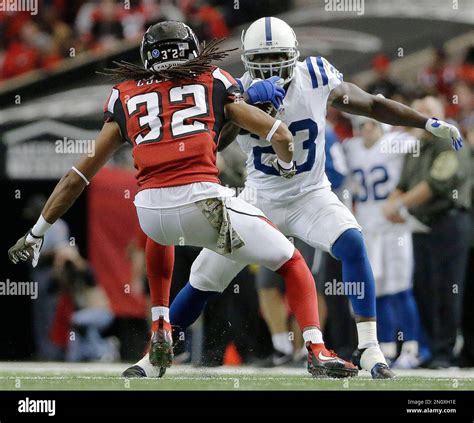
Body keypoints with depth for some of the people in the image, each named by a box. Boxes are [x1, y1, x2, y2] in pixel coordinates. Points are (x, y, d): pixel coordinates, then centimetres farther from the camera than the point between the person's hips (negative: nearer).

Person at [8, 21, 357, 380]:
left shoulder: (126, 96, 22)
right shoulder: (214, 83, 19)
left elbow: (78, 177, 21)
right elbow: (281, 136, 14)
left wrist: (36, 233, 27)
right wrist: (286, 165, 37)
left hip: (149, 211, 2)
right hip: (204, 200, -2)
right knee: (292, 265, 17)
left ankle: (161, 330, 28)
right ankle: (317, 352, -2)